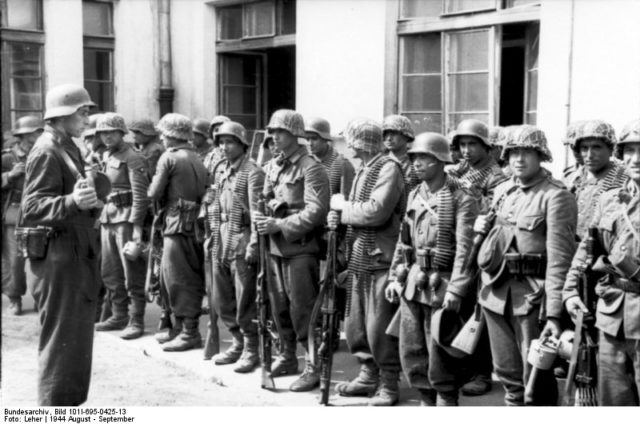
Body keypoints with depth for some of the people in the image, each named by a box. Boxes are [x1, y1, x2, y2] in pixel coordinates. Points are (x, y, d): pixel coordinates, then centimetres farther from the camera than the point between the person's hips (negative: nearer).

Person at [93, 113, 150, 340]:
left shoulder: (133, 158, -9)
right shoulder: (106, 157, 16)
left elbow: (140, 195, -15)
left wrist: (136, 226, -20)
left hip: (126, 219, -8)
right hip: (107, 219, 8)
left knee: (133, 274, -3)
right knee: (110, 272, 14)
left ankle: (136, 321, 2)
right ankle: (119, 315, 25)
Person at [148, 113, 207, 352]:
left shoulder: (169, 157, -9)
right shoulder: (196, 159, 13)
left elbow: (154, 194, -9)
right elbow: (203, 191, 13)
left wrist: (154, 183, 11)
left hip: (178, 223, -8)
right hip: (194, 222, 8)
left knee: (181, 279, -3)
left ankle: (190, 333, 1)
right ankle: (182, 328, 23)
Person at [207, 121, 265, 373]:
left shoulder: (252, 172, -11)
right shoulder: (220, 170, 13)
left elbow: (256, 210, -15)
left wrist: (253, 245, -19)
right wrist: (213, 236, 15)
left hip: (242, 240, -8)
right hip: (221, 240, 8)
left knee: (245, 301, -1)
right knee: (220, 299, 14)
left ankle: (251, 351, 11)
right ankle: (238, 343, 28)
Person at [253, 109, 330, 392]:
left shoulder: (311, 167, -10)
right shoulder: (274, 166, 13)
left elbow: (316, 211, -17)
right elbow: (266, 199, 20)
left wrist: (279, 225, -19)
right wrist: (261, 218, -2)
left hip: (301, 248, -7)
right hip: (276, 246, 7)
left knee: (302, 309, -5)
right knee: (279, 305, 14)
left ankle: (314, 367, 4)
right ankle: (287, 356, 30)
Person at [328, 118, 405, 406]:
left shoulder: (389, 168, -12)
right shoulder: (362, 171, 15)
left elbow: (376, 212, -23)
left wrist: (342, 205, -11)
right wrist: (340, 217, -2)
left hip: (382, 260, -9)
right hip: (359, 260, 9)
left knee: (379, 328, -3)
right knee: (355, 324, 15)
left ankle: (388, 385, 11)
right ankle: (368, 375, 30)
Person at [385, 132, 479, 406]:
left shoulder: (462, 198, -11)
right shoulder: (415, 195, 11)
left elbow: (464, 248, -16)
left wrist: (456, 289, -21)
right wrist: (394, 277, 12)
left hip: (441, 284, -7)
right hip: (412, 283, 7)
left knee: (440, 359, 1)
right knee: (411, 353, 13)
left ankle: (446, 402, 16)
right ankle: (427, 402, 28)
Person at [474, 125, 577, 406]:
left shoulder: (556, 196, -11)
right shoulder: (502, 191, 11)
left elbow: (559, 259, -16)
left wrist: (554, 313, -21)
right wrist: (483, 225, 5)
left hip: (532, 295, -6)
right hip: (496, 290, 7)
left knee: (536, 380, 1)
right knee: (507, 372, 15)